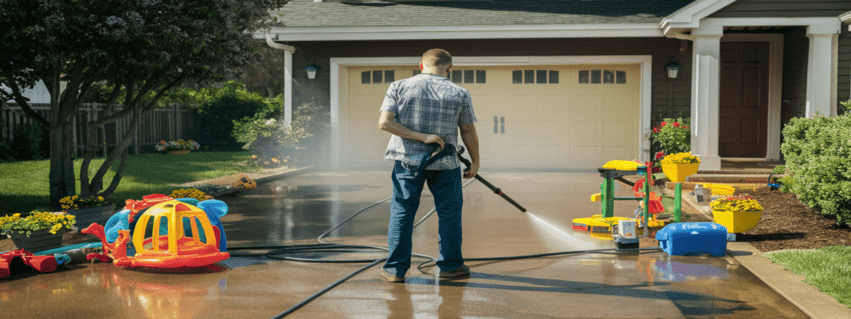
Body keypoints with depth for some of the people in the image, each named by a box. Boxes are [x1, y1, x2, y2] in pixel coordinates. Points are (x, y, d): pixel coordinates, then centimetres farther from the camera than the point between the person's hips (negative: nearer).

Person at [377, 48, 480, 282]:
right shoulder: (460, 94, -2)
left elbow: (384, 123, -11)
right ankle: (450, 266, 20)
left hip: (407, 160, 1)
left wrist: (419, 136, -13)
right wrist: (475, 162, 15)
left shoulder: (399, 87, -1)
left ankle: (395, 269, 10)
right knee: (449, 213, 12)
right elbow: (469, 132, 3)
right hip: (445, 161, -1)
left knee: (402, 213, 8)